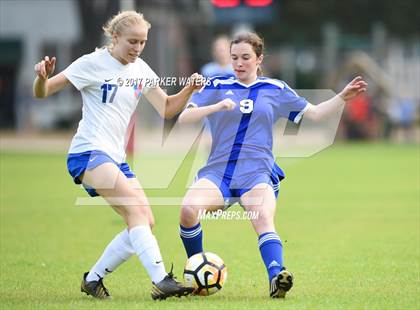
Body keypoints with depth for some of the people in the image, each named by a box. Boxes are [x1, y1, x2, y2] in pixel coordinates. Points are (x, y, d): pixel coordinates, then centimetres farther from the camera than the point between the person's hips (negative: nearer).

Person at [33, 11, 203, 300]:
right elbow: (43, 93, -7)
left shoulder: (140, 70, 11)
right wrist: (42, 77, -30)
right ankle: (161, 280, -35)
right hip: (88, 152, -8)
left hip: (116, 158, 8)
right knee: (136, 207, -25)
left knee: (146, 223, 0)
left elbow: (167, 109, 18)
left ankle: (93, 279, 12)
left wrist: (189, 89, 0)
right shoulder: (93, 63, -7)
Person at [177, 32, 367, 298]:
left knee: (264, 220, -30)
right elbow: (184, 118, 0)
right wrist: (216, 107, -16)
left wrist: (342, 98, 1)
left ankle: (276, 277, -50)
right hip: (218, 171, 0)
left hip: (257, 174, 0)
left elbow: (313, 113, 16)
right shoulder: (217, 86, 9)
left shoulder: (276, 90, 13)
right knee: (188, 210, -27)